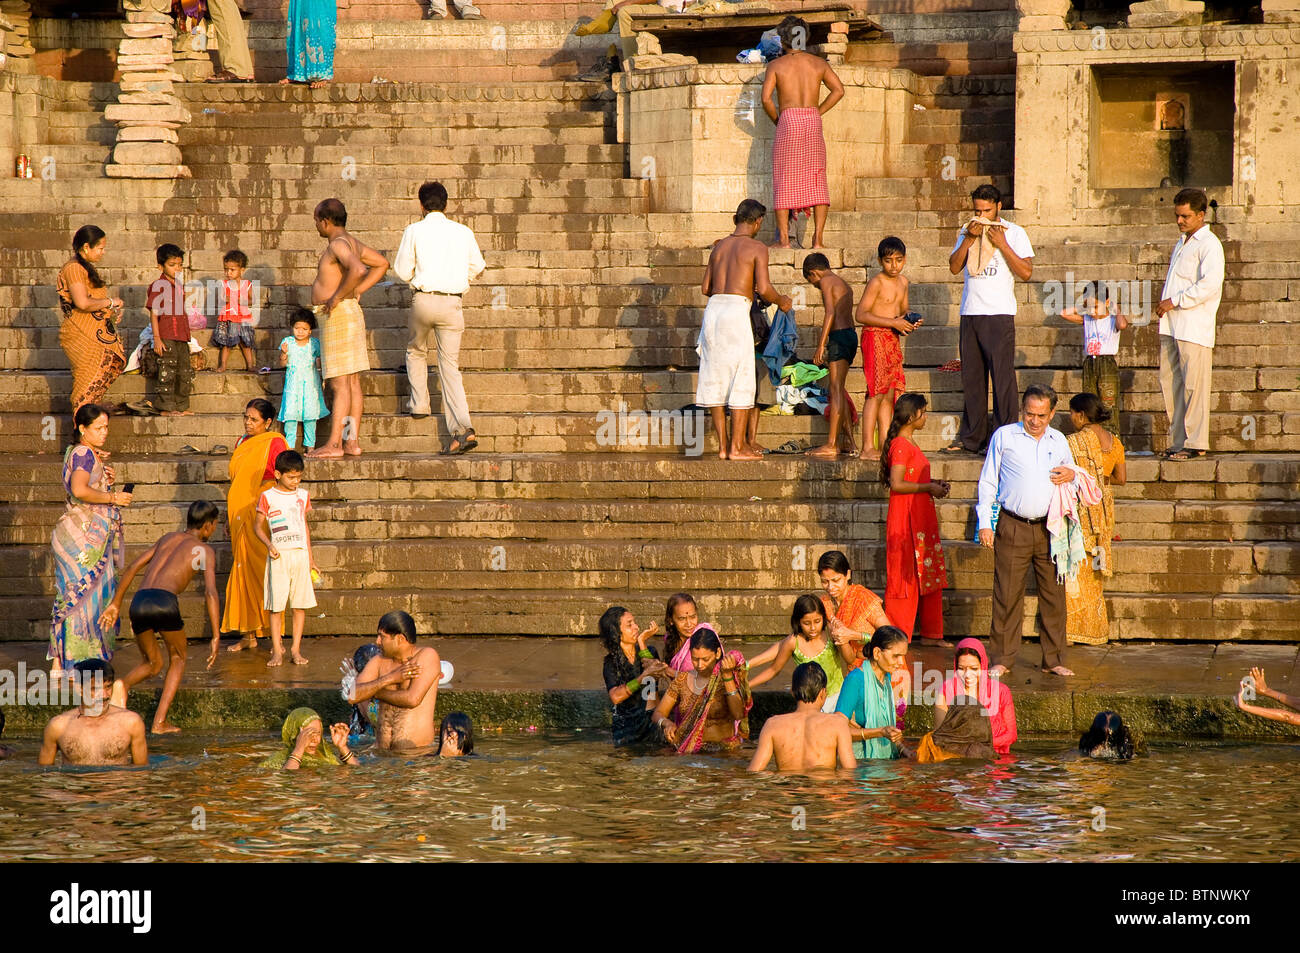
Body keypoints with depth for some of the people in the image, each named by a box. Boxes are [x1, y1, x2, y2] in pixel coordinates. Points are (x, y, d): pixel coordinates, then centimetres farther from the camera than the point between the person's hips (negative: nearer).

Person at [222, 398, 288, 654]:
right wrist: (230, 518, 21)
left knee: (265, 573, -7)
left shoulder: (274, 443, -7)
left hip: (263, 515, -7)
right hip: (240, 516, 7)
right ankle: (249, 635, 10)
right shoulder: (242, 443, 14)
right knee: (244, 572, 6)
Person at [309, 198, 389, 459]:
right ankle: (352, 442, 11)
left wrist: (338, 297, -22)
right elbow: (382, 264, 25)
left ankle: (334, 444, -11)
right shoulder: (351, 243, 15)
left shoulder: (338, 244, -15)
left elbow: (357, 269, -33)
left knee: (340, 384, -10)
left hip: (338, 315, -10)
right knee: (352, 382, 9)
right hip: (351, 313, 10)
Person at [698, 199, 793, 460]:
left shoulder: (719, 247, 17)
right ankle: (737, 447, -3)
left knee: (716, 379, 9)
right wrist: (781, 301, 10)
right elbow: (764, 289, -11)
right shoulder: (756, 248, -1)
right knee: (741, 380, -1)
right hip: (736, 310, -6)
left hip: (714, 308, 6)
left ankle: (723, 446, 11)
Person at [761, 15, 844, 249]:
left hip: (788, 120, -3)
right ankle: (818, 237, 0)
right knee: (816, 180, 5)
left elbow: (766, 98, -7)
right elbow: (839, 90, 8)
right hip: (813, 120, 3)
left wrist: (776, 120, 7)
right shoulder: (818, 63, 11)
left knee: (784, 180, 0)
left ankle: (783, 238, -4)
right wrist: (818, 112, 11)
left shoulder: (776, 65, 2)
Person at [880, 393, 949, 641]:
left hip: (922, 517, 10)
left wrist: (934, 484, 11)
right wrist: (928, 488, -15)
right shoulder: (900, 445, -16)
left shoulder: (909, 444, 15)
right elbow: (897, 484, -23)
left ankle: (931, 633, 18)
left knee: (929, 578, 12)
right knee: (906, 576, -4)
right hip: (906, 520, -10)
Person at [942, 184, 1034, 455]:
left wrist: (1001, 244, -13)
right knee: (971, 377, 7)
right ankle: (971, 438, 13)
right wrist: (969, 239, -7)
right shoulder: (968, 230, 14)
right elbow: (954, 267, 5)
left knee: (1002, 376, -9)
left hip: (999, 313, -5)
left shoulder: (1013, 232, 1)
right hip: (970, 314, 5)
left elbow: (1026, 272, -7)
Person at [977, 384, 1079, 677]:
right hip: (1013, 528, -3)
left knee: (1054, 594, 3)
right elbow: (987, 481, 6)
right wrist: (985, 523, -3)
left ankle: (1054, 659, 11)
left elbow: (1071, 473, 25)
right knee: (1007, 595, -4)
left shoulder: (1059, 441, 13)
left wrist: (1071, 475, -1)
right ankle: (1002, 659, 4)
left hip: (1049, 528, 3)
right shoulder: (1004, 436, 4)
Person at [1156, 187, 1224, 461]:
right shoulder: (1181, 244, 22)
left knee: (1193, 385, -7)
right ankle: (1178, 441, 12)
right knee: (1169, 383, 7)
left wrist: (1175, 302, -17)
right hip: (1171, 326, 9)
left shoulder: (1209, 244, -7)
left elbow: (1210, 284, -19)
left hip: (1194, 327, -9)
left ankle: (1195, 443, -5)